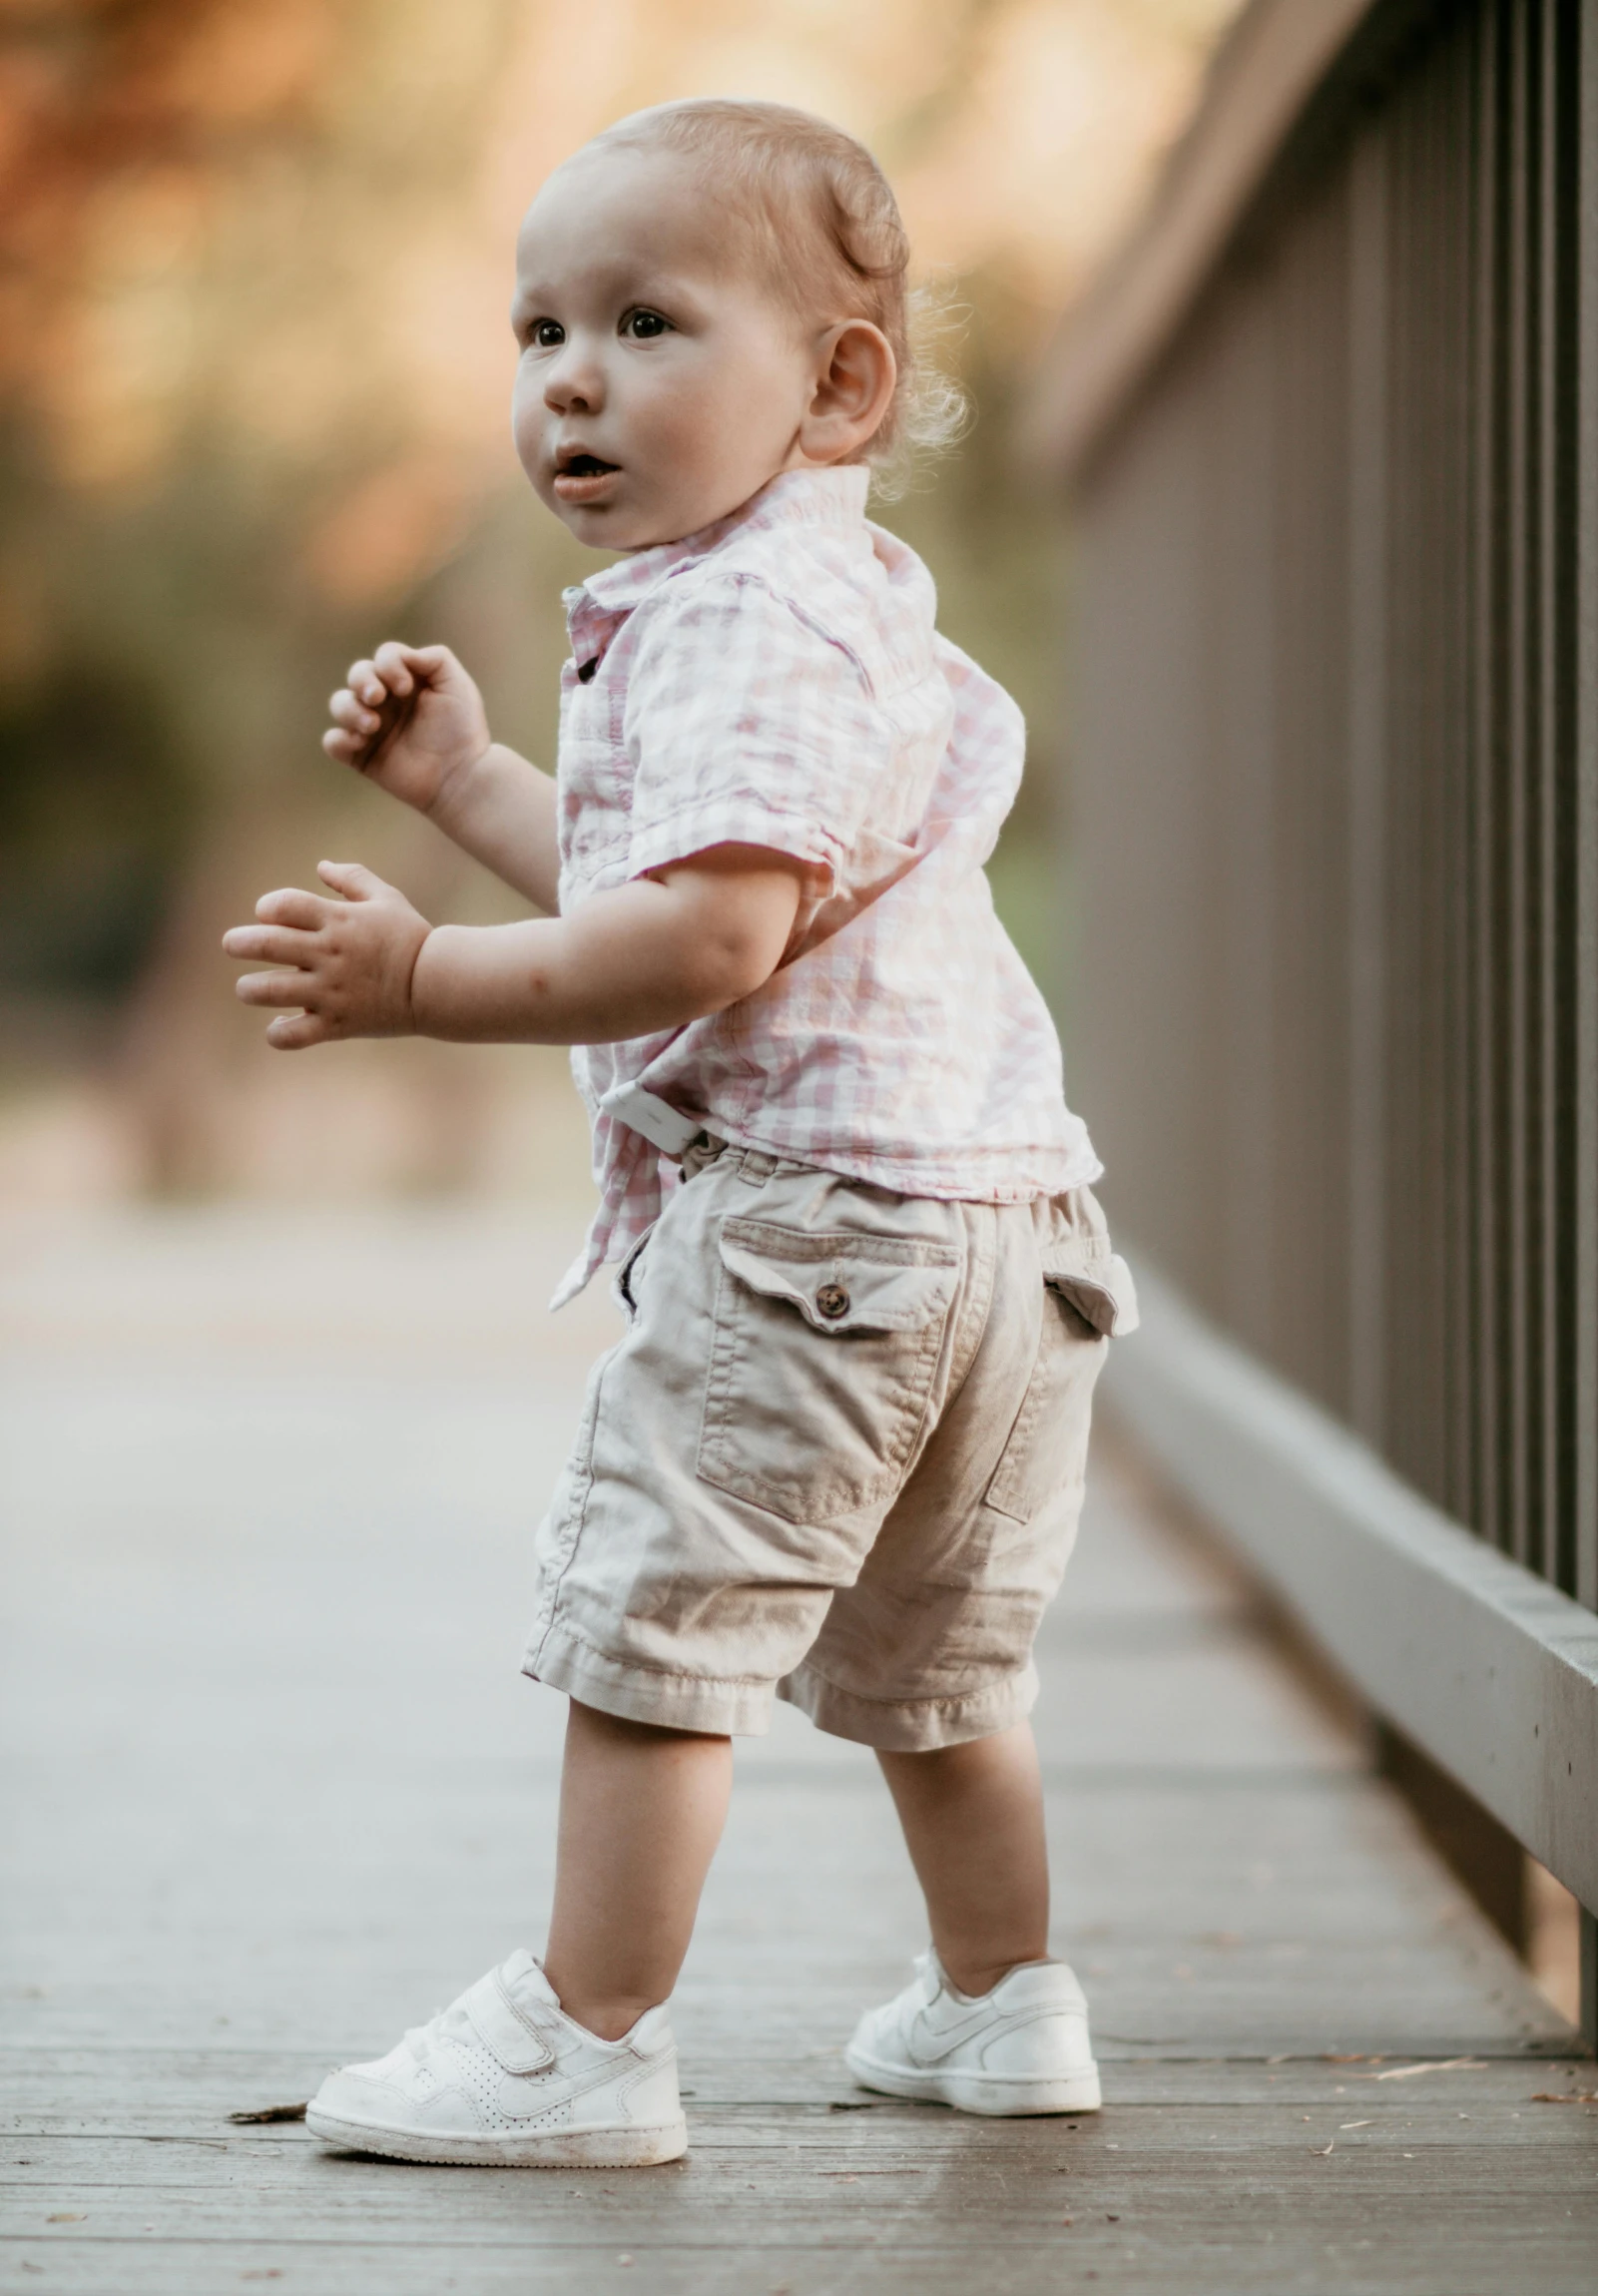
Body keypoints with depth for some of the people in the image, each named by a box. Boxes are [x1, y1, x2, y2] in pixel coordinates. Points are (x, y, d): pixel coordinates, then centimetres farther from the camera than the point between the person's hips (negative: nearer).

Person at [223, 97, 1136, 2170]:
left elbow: (707, 935, -26)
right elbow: (659, 891, 29)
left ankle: (584, 2040, -2)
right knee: (923, 1658, 23)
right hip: (995, 1220, 11)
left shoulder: (748, 621, -14)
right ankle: (1001, 2001, 34)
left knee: (649, 1621, -5)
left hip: (814, 1207, -11)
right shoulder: (801, 607, 21)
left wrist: (422, 976, -24)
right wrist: (465, 780, 27)